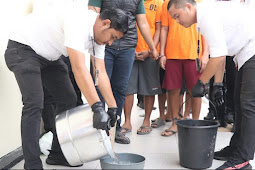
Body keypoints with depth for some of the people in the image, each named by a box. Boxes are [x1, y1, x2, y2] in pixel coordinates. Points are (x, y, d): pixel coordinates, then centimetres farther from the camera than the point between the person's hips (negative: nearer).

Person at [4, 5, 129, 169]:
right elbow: (79, 69, -40)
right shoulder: (79, 22, -33)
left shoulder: (99, 34, -4)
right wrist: (98, 108, -43)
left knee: (68, 100, 4)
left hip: (49, 56, 9)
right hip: (23, 49, -9)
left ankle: (57, 155, 15)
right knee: (34, 104, -20)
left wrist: (113, 107, -8)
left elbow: (101, 73, -3)